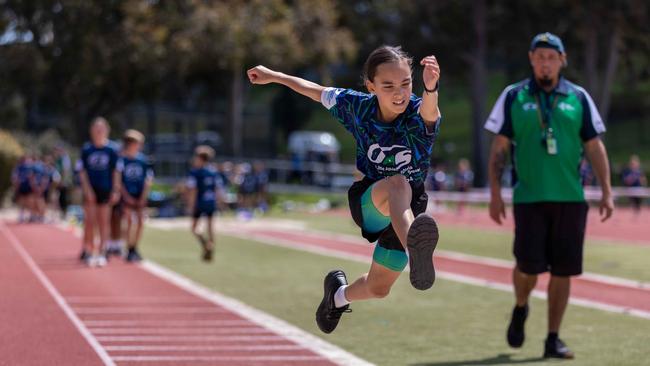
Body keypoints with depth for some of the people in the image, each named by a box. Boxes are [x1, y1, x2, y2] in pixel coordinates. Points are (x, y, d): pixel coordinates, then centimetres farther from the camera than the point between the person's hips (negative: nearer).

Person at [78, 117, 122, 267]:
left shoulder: (112, 149, -1)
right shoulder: (87, 149, -1)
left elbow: (116, 172, 2)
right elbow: (82, 171, 0)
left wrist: (115, 191, -3)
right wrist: (87, 190, -9)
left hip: (106, 191, 0)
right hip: (90, 190, 0)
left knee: (103, 222, 4)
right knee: (90, 221, -1)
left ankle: (101, 252, 10)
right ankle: (89, 250, 6)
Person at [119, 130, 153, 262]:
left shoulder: (143, 161, 3)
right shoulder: (122, 160, -4)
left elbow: (148, 181, 5)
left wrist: (143, 198, -4)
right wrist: (127, 196, -11)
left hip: (140, 197, 3)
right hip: (127, 196, -3)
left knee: (140, 222, 2)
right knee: (130, 221, -10)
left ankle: (135, 249, 14)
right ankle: (130, 251, -6)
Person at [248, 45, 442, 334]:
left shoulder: (419, 114, -21)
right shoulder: (358, 106, -12)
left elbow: (429, 110, -48)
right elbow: (318, 92, 7)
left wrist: (431, 88, -71)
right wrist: (272, 76, 19)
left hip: (408, 212, 1)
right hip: (367, 201, -1)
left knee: (378, 289, 14)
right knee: (398, 183, -38)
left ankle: (339, 294, 51)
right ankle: (415, 252, -69)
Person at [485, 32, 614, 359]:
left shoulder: (579, 98, 9)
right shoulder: (513, 97, 6)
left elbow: (594, 147, 10)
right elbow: (499, 148, 6)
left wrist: (606, 192, 2)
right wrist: (495, 194, -2)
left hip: (570, 198, 2)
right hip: (529, 197, -1)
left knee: (562, 270, 0)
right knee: (529, 265, -8)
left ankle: (553, 340, 10)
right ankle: (520, 308, 24)